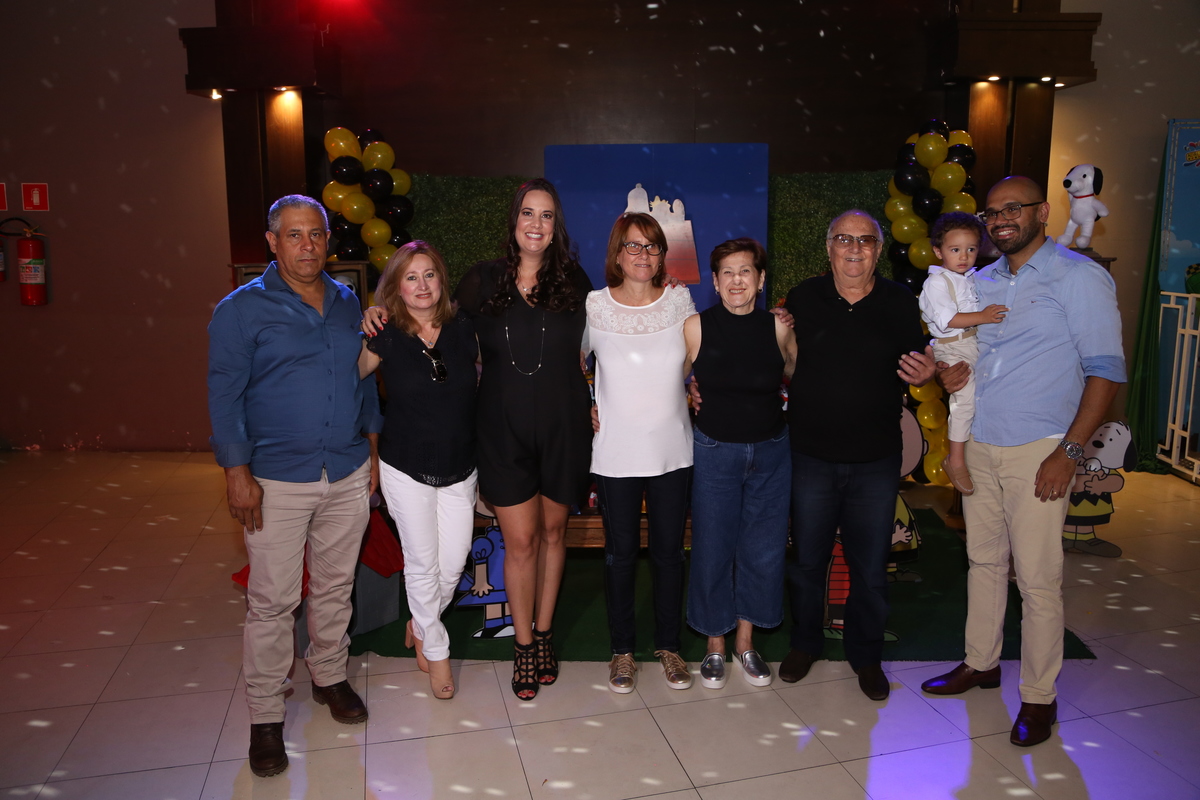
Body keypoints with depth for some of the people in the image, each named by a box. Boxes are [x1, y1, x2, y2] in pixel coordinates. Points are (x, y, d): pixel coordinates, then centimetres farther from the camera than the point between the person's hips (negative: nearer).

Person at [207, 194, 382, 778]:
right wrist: (236, 471, -14)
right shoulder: (242, 309, -5)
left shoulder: (347, 303, 9)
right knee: (272, 602, 2)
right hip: (277, 482, -4)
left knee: (335, 587, 16)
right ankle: (265, 715, 17)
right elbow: (224, 395, -8)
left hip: (348, 475, 4)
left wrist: (374, 449, 13)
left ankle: (329, 675, 36)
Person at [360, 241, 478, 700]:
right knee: (423, 562, 5)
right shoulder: (385, 338, -7)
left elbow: (482, 384, 8)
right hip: (407, 469, -2)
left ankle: (420, 624, 37)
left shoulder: (462, 330, -1)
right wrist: (359, 335, -16)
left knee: (454, 562, 6)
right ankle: (436, 649, 28)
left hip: (460, 468, 2)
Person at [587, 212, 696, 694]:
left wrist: (694, 394, 2)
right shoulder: (595, 306, -4)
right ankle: (622, 650, 28)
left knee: (669, 550, 11)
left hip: (673, 450, 2)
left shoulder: (679, 300, 1)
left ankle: (668, 645, 30)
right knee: (621, 552, 9)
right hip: (616, 453, -1)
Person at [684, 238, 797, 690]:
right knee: (713, 548, 7)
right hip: (714, 451, -2)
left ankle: (745, 643, 31)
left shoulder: (778, 328, -4)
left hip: (771, 452, 2)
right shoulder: (695, 327, -8)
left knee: (762, 549, 10)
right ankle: (715, 645, 27)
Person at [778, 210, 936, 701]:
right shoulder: (802, 299, -1)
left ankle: (865, 653, 33)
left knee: (870, 568, 11)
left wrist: (925, 374, -14)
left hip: (876, 460, 0)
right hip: (811, 456, 0)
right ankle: (805, 643, 36)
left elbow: (918, 362, 11)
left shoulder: (901, 303, 0)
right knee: (807, 559, 14)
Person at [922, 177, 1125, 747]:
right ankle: (981, 663, 31)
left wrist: (1068, 451, -16)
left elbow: (1105, 369, -9)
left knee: (1037, 579, -1)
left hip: (1038, 452, -6)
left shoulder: (1079, 277, -6)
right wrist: (947, 369, -1)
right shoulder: (979, 282, 12)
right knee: (983, 560, 15)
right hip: (977, 446, 6)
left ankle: (1039, 698, 14)